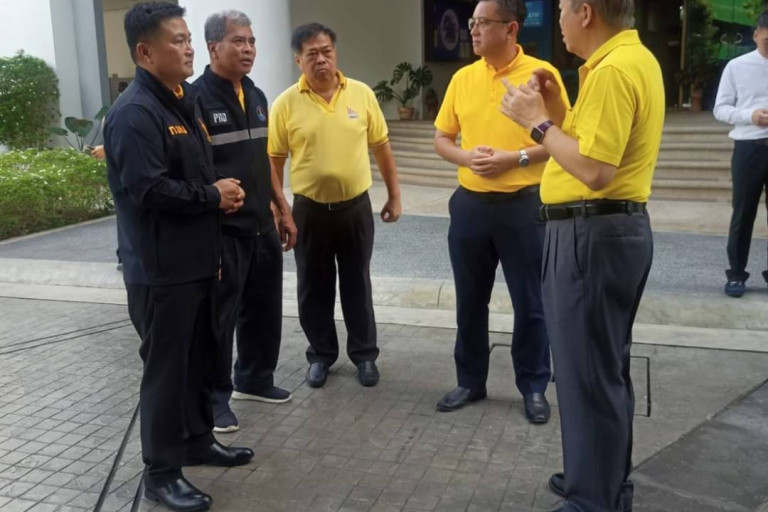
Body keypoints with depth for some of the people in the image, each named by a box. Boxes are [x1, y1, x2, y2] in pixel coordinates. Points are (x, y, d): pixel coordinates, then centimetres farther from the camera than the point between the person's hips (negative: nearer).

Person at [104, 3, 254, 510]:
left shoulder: (185, 101, 14)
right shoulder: (134, 112, -18)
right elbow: (148, 189, -27)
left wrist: (223, 194, 4)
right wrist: (213, 196, -15)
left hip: (197, 259, 9)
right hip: (161, 268, -9)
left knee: (201, 357, 19)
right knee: (166, 367, 1)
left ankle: (198, 439, 36)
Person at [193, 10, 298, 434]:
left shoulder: (256, 96, 12)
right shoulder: (197, 98, -12)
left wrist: (284, 211, 17)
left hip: (262, 226, 8)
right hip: (221, 229, -7)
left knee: (264, 307, 16)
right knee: (220, 315, 3)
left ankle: (255, 379, 35)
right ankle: (216, 396, 18)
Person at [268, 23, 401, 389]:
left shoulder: (361, 94, -2)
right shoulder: (286, 104, -6)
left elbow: (381, 147, 6)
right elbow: (274, 161, 0)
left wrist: (394, 196, 6)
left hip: (355, 206, 0)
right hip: (309, 209, 0)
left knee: (357, 285, 11)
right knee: (313, 288, 11)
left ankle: (365, 355, 25)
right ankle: (321, 355, 28)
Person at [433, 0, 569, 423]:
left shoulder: (541, 74, -6)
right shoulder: (463, 78, 6)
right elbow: (441, 139, 11)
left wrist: (515, 158, -17)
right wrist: (467, 157, -9)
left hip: (524, 204, -4)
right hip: (470, 204, 4)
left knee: (529, 303, 6)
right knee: (469, 301, 12)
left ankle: (534, 387, 22)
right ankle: (470, 382, 28)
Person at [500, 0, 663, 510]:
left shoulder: (613, 69, -18)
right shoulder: (634, 58, 15)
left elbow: (595, 170, -25)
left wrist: (536, 120, -15)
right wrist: (557, 111, 8)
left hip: (593, 233, -11)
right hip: (614, 226, 11)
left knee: (587, 371, 0)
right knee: (605, 367, 20)